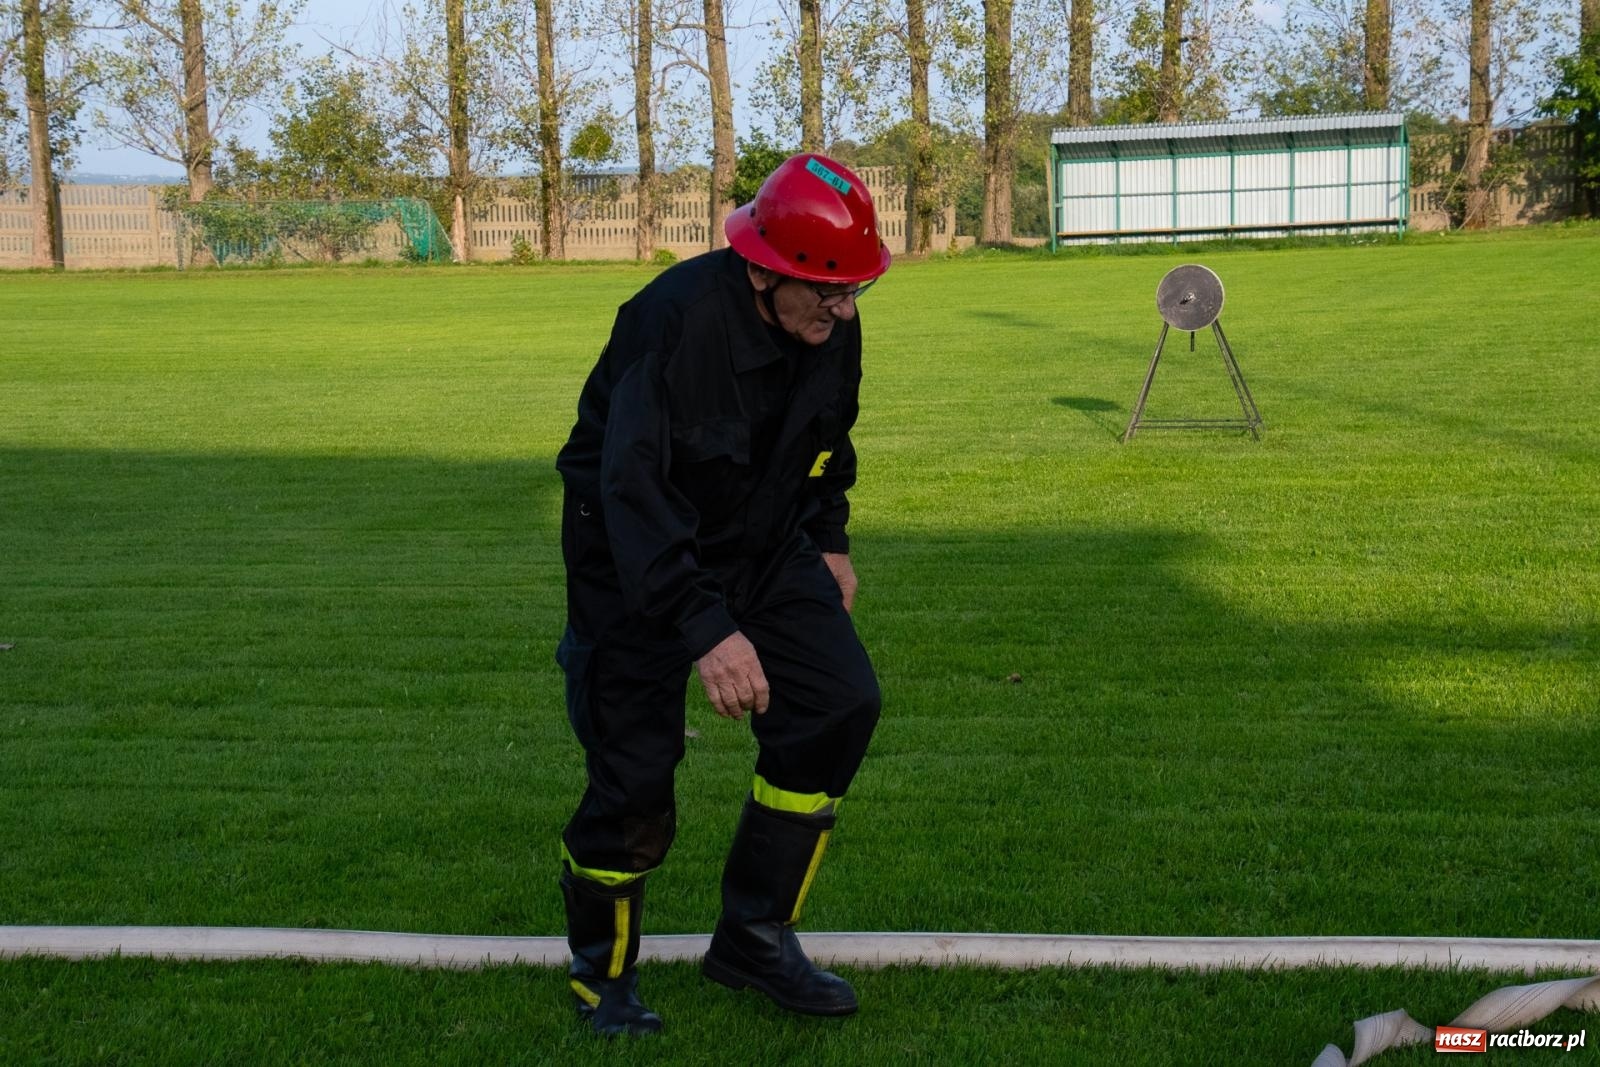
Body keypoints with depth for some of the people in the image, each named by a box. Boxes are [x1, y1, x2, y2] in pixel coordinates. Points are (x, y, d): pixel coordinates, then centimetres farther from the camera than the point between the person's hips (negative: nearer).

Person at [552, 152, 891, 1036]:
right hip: (636, 557, -6)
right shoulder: (676, 323, -31)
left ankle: (754, 938, 10)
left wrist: (829, 539, 19)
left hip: (762, 546, 7)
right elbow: (633, 490, -37)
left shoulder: (831, 328, -8)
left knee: (839, 706, -6)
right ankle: (602, 978, 19)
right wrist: (706, 629, -43)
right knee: (634, 778, -8)